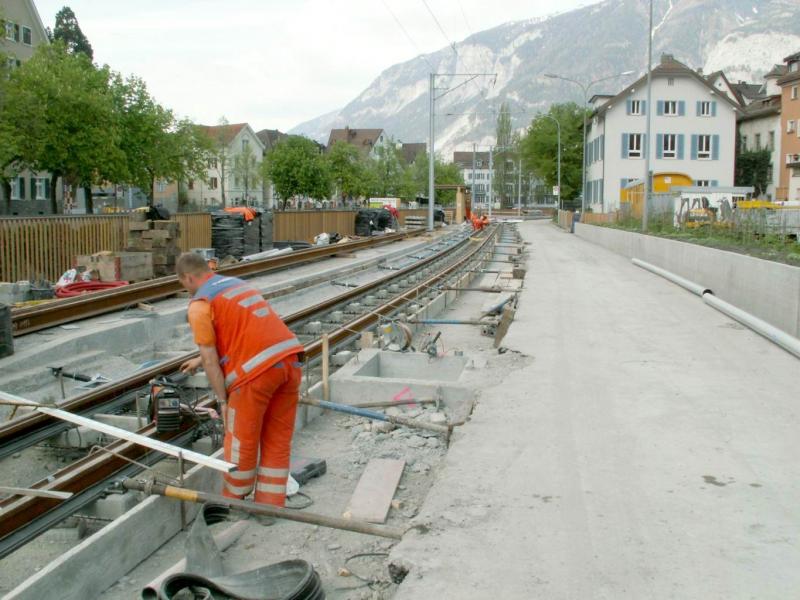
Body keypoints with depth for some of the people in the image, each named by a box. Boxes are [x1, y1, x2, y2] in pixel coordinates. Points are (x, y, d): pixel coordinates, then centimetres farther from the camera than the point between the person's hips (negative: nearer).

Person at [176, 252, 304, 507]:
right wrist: (200, 360, 48)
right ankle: (270, 506, 22)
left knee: (242, 442, 12)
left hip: (256, 370, -7)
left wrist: (223, 400, 2)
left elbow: (211, 360, -5)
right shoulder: (237, 283, 25)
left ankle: (233, 502, 30)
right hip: (289, 359, 7)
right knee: (279, 440, 14)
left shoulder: (200, 304, 1)